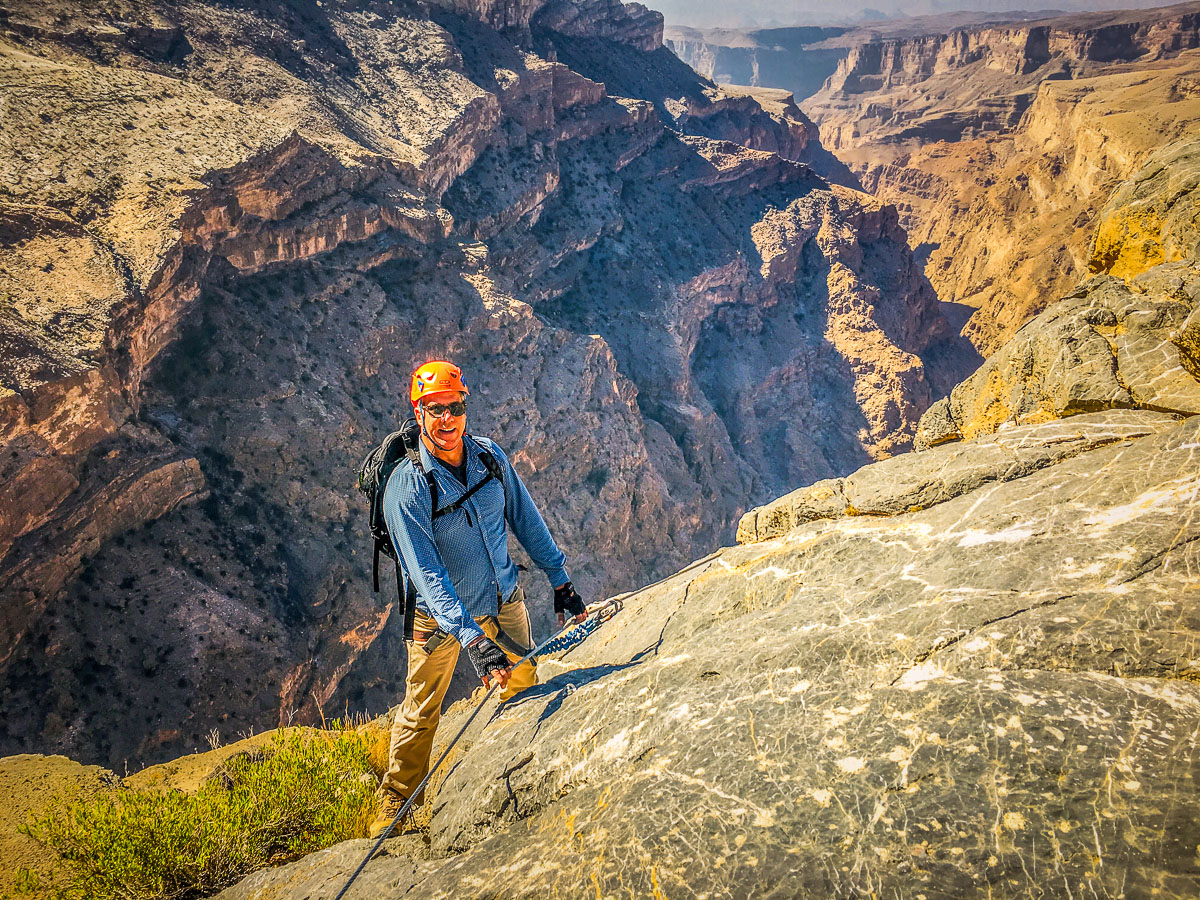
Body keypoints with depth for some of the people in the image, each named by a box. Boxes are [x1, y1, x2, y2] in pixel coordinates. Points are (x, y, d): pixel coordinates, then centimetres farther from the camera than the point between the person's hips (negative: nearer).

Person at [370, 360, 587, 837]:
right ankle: (397, 802, 30)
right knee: (421, 711, 7)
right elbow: (427, 575, -30)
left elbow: (525, 518, 2)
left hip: (504, 599, 4)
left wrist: (560, 581, 3)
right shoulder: (405, 487, -26)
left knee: (523, 684, 15)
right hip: (442, 614, -4)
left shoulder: (490, 456, -11)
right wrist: (471, 639, -38)